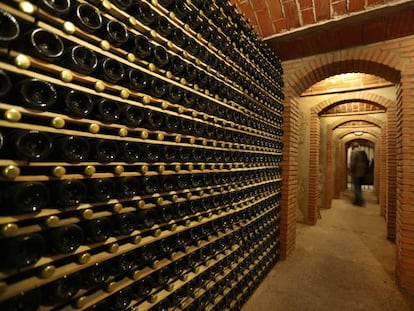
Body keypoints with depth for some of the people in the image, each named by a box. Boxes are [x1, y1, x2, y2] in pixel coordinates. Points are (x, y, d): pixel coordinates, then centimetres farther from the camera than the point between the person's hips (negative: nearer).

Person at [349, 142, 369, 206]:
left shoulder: (354, 152, -12)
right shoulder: (363, 152, 11)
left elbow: (353, 163, -19)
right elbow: (367, 162, 15)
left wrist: (351, 171, -9)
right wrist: (366, 171, 20)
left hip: (356, 173, -7)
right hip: (362, 173, 8)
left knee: (356, 187, -2)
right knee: (359, 186, 15)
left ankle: (361, 201, -5)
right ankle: (357, 200, 21)